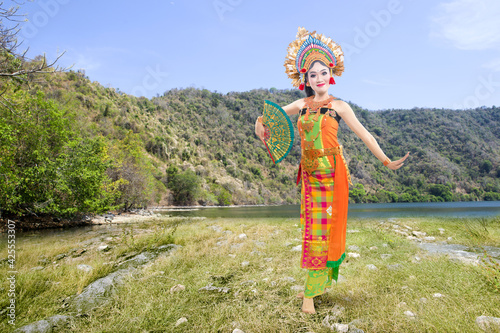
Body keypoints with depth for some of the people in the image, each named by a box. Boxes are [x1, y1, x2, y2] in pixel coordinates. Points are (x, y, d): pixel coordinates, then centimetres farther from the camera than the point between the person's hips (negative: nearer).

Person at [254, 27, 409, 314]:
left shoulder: (339, 106, 1)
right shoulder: (302, 104, 11)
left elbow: (363, 134, 2)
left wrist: (386, 162, 1)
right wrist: (261, 122, -6)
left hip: (332, 172, -3)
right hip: (310, 173, 4)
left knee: (323, 228, -2)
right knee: (312, 228, 7)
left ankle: (312, 290, 9)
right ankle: (316, 285, 22)